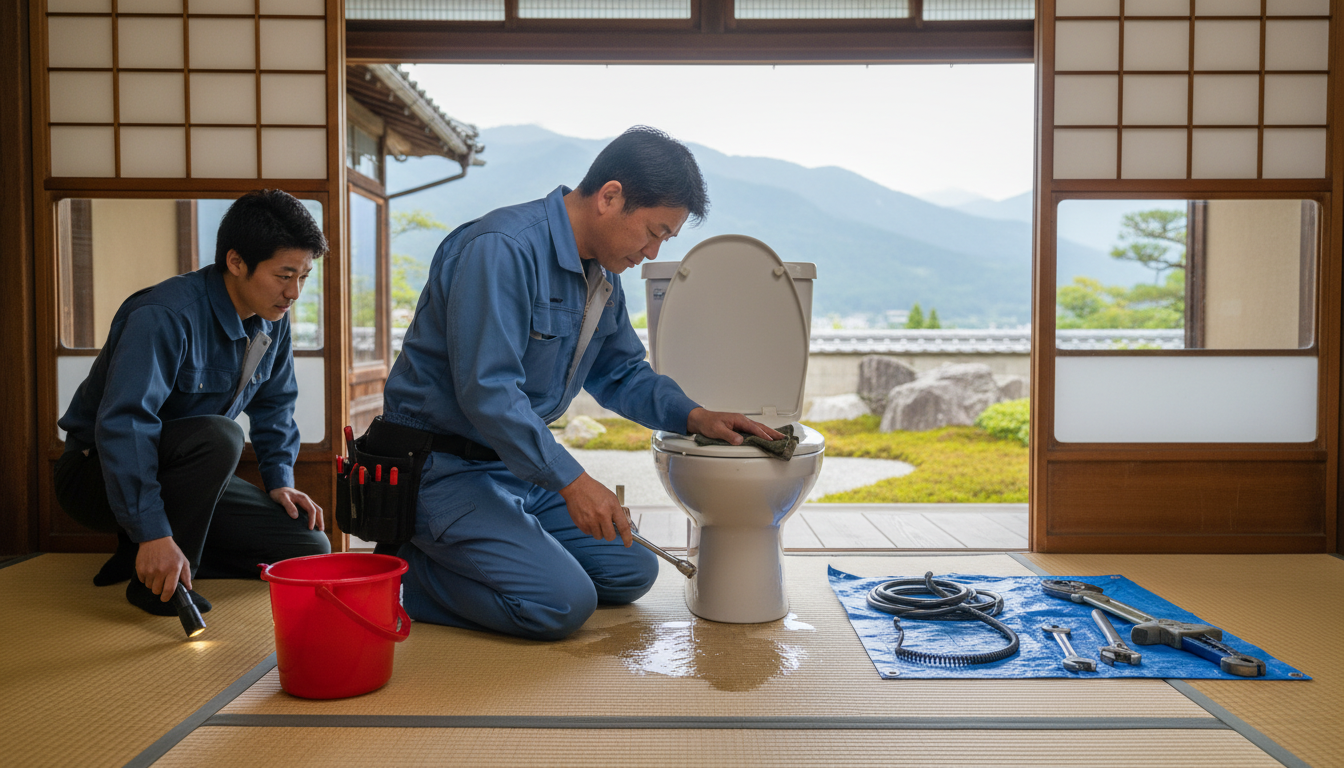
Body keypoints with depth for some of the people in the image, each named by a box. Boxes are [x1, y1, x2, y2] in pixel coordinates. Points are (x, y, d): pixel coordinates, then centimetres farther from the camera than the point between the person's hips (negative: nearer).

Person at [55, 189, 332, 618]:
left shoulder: (272, 321, -2)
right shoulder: (165, 316, -26)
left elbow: (274, 405, 13)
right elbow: (122, 423, -34)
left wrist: (279, 480, -1)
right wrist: (153, 533, -39)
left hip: (184, 477, 8)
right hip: (100, 474, -7)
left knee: (311, 551, -6)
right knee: (218, 436, -39)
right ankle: (153, 580, -21)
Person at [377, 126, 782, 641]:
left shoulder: (603, 275, 7)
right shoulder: (501, 249, -23)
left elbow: (622, 373, 17)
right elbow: (486, 389, -29)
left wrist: (693, 416, 1)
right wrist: (570, 480, -29)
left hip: (524, 466, 10)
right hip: (442, 468, -9)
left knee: (633, 573, 7)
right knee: (563, 603, -22)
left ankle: (455, 560, 11)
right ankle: (410, 571, -2)